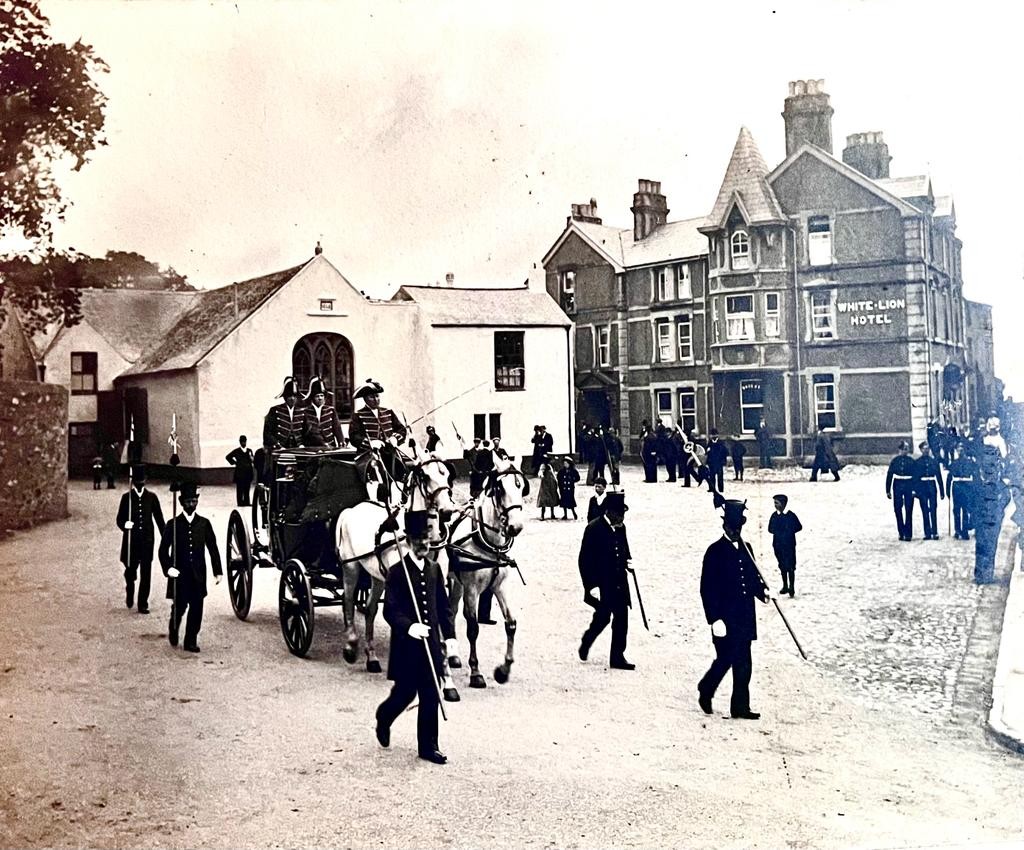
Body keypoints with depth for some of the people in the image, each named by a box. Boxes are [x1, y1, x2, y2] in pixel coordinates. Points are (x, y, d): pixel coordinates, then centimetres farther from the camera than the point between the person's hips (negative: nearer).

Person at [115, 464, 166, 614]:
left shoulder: (151, 497, 4)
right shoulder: (127, 497, 1)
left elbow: (159, 518, 6)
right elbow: (120, 519, 2)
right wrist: (124, 525, -21)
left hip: (147, 540, 0)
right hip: (131, 540, 0)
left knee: (146, 574, -1)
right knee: (130, 571, 7)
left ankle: (143, 604, 6)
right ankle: (130, 592, 39)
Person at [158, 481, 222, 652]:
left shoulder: (204, 523, 4)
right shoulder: (173, 525, -1)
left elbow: (213, 548, 6)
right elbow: (163, 550, 1)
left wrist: (217, 571, 3)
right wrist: (168, 568, -13)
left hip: (198, 575, 2)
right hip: (179, 574, -2)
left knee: (196, 608, 0)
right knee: (179, 607, 2)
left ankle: (191, 641, 10)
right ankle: (173, 631, 32)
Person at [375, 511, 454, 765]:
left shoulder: (434, 568, 8)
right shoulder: (397, 572, -9)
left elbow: (443, 605, 13)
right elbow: (390, 611, -15)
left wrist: (449, 635, 6)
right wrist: (409, 627, -32)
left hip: (430, 642, 5)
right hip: (406, 643, -5)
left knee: (430, 697, 5)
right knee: (405, 692, 5)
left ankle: (428, 747, 13)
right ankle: (384, 718, 36)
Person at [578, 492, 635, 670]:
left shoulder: (620, 528, 8)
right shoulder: (594, 528, -12)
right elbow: (585, 560, -13)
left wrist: (628, 562, 2)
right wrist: (591, 586, -16)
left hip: (619, 583, 6)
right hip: (602, 584, -6)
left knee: (621, 619, 3)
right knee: (603, 617, -4)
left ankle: (617, 657, 9)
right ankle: (586, 643, 24)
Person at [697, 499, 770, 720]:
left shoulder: (745, 549, 12)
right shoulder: (715, 551, -8)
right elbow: (707, 588, -11)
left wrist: (762, 591, -3)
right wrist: (715, 619, -16)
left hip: (745, 618, 6)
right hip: (725, 619, -6)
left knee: (743, 664, 5)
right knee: (725, 660, -3)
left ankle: (740, 707, 10)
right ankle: (705, 692, 22)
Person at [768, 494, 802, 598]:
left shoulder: (791, 515, -5)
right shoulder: (774, 516, 7)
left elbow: (799, 527, 1)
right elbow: (770, 529, 12)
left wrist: (789, 532, -9)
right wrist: (777, 532, -6)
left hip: (789, 545, -4)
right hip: (778, 544, 4)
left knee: (790, 566, -5)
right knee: (782, 566, 12)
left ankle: (791, 587, -1)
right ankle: (785, 586, 22)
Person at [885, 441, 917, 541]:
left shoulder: (911, 461, 3)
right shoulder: (894, 461, 5)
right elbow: (889, 476, 5)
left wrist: (914, 489, -5)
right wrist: (888, 491, 1)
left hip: (909, 486, -1)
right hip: (898, 486, 1)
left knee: (909, 510, -3)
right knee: (898, 510, 2)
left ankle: (908, 533, 0)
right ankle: (901, 533, 12)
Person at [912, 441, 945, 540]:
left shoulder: (934, 461, 8)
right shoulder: (917, 462, 4)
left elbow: (939, 477, 9)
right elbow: (915, 478, 1)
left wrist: (942, 492, 6)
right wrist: (915, 490, -8)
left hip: (932, 488, 1)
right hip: (922, 489, -1)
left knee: (933, 511, -3)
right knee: (925, 511, 1)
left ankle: (935, 533, 1)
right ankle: (927, 533, 4)